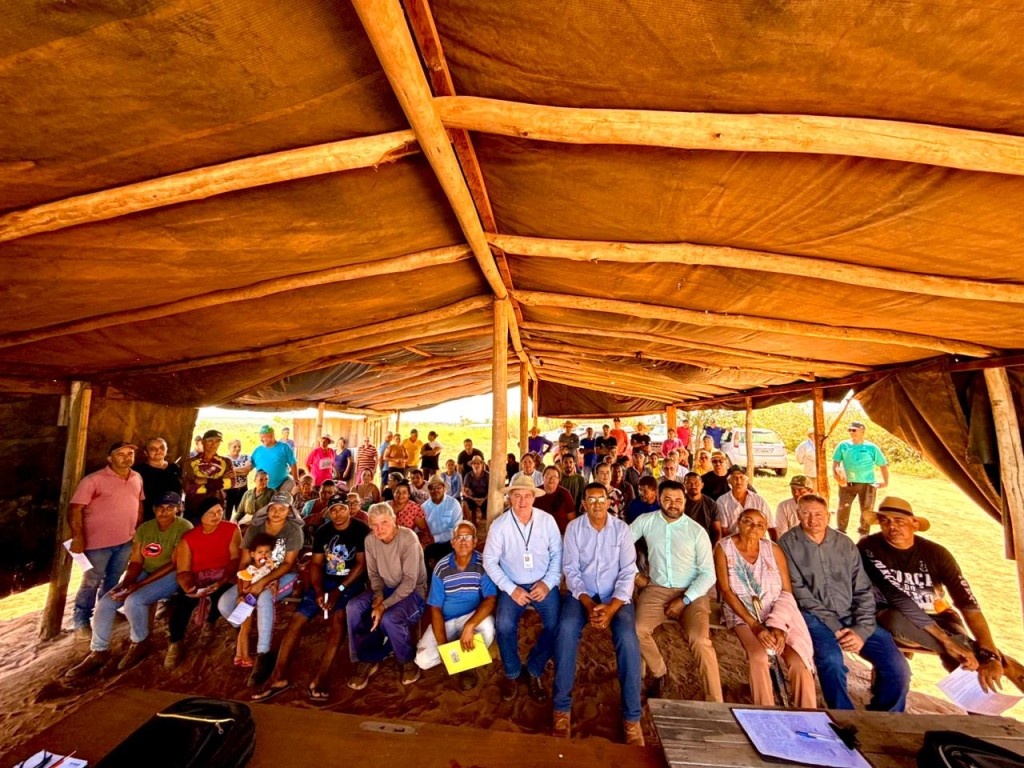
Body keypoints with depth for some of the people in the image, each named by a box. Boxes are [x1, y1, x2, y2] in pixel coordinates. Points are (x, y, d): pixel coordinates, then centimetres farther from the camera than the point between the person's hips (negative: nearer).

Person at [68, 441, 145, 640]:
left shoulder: (137, 478, 3)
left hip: (126, 541, 5)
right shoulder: (94, 480, -15)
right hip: (98, 542, -5)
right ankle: (81, 622, 26)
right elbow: (75, 508, -16)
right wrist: (78, 537, -23)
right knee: (91, 582, 8)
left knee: (113, 580, 20)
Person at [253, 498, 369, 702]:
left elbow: (362, 563, -13)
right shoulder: (322, 531, 5)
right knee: (297, 618, -9)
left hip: (351, 582, -5)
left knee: (338, 617, -29)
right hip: (326, 580, 5)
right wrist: (318, 591, -11)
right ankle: (279, 676, 6)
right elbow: (316, 563, 4)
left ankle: (320, 678, -23)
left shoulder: (362, 530, -11)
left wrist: (339, 590, -19)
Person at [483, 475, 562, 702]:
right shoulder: (499, 525, -11)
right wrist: (511, 589, -14)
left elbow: (557, 554, 0)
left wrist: (548, 583, -12)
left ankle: (534, 671, 11)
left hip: (543, 584, 1)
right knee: (504, 626, -23)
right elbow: (490, 561, -7)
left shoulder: (547, 520, -7)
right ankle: (512, 673, 10)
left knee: (556, 626, -20)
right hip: (513, 585, -1)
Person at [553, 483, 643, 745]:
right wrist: (588, 604, -19)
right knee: (566, 630, -26)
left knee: (627, 638, -26)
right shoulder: (574, 527, -5)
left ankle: (632, 717, -6)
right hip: (582, 593, 0)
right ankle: (562, 708, -9)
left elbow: (628, 572, -7)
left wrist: (611, 608, -19)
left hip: (615, 595, 0)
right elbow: (571, 570, -6)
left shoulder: (622, 529, -5)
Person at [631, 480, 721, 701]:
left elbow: (708, 574, -5)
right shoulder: (646, 521, -1)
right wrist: (635, 574, 0)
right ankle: (659, 673, 9)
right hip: (656, 589, 1)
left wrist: (684, 600, -14)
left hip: (691, 593, -1)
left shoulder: (697, 531, -4)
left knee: (699, 639, -27)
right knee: (637, 629, -21)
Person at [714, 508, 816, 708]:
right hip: (742, 613, -2)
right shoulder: (724, 547, -7)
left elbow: (787, 592, 0)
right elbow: (725, 590, -10)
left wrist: (779, 627, -14)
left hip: (778, 613, 3)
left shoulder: (773, 549, 1)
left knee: (799, 660, -21)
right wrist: (754, 625, -18)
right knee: (758, 656, -26)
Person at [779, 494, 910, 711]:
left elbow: (863, 591, 8)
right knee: (831, 658, -30)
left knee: (897, 667, -12)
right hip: (815, 616, -5)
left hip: (851, 617, 5)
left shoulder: (845, 544, 10)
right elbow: (799, 592, -6)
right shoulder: (789, 543, -3)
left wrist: (862, 630, -5)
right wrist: (834, 626, -11)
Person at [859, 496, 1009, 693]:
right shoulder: (870, 547, -19)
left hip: (935, 619, 3)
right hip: (892, 618, -3)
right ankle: (973, 651, -18)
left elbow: (968, 604, -13)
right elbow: (896, 597, -23)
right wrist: (948, 642, -28)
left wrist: (991, 656, -26)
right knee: (897, 620, -38)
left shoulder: (936, 554, -9)